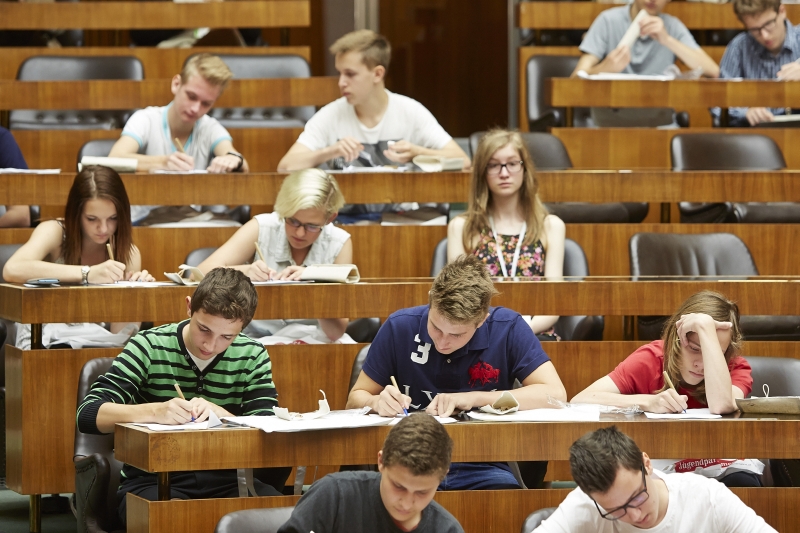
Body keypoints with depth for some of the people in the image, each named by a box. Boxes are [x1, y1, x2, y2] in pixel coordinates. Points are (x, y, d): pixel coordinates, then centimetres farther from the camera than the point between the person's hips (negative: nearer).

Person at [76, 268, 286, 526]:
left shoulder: (253, 357, 6)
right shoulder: (150, 347, -4)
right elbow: (88, 415, -13)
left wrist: (219, 413, -23)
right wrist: (154, 412, -30)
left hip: (224, 479, 3)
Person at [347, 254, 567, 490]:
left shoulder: (507, 328, -5)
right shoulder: (400, 327, -3)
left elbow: (555, 394, -13)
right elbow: (355, 399, 8)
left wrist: (474, 398, -16)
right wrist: (377, 403, -17)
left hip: (482, 469, -1)